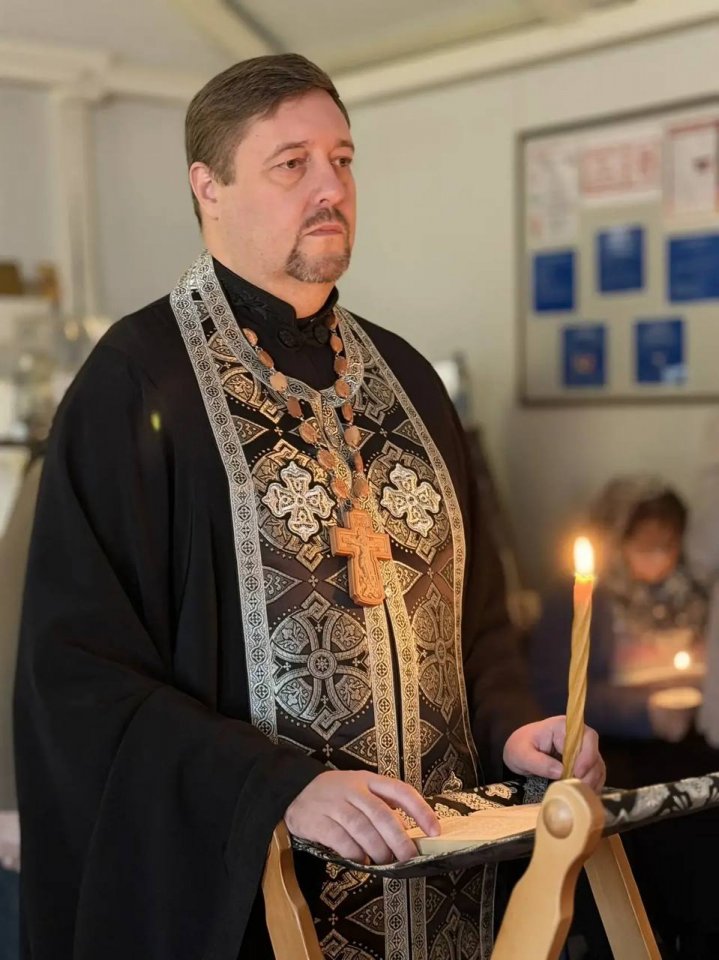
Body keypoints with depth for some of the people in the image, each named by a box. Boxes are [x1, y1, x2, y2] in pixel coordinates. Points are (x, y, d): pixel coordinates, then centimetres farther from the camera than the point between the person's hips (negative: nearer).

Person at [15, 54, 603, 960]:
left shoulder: (404, 378, 7)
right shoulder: (135, 384, -11)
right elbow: (82, 664, -16)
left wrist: (509, 721, -3)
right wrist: (282, 788, -25)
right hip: (233, 884, -5)